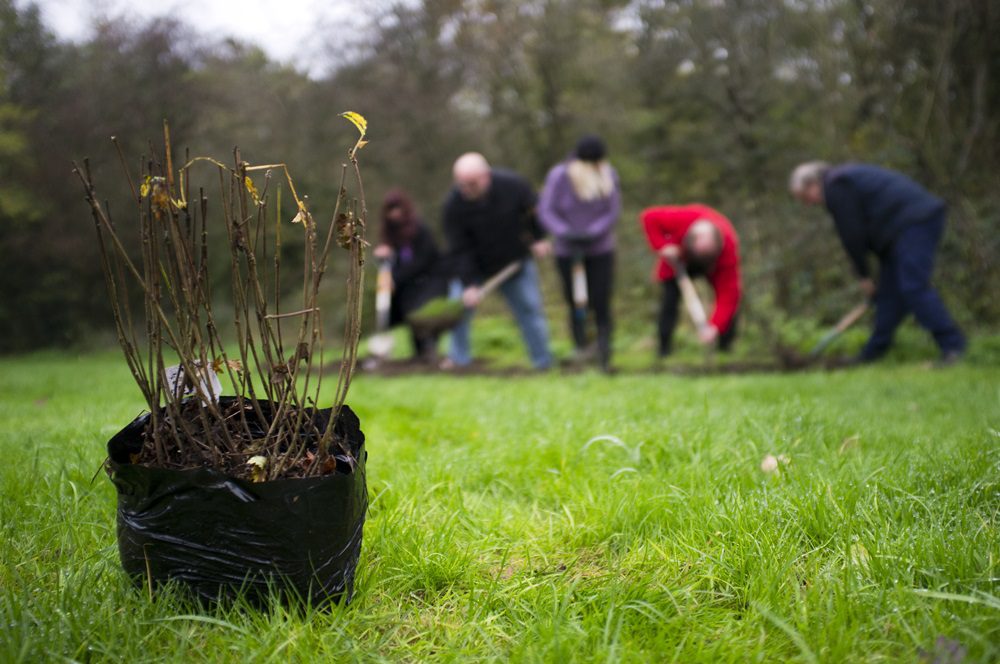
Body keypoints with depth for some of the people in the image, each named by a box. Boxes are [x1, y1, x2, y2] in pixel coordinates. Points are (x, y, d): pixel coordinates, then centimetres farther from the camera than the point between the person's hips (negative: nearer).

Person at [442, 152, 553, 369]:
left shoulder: (513, 184, -23)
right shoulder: (454, 204, -25)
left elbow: (533, 210, -1)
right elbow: (459, 249, -22)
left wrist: (539, 238, 1)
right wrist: (468, 284, -28)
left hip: (515, 261, 0)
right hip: (475, 266, 0)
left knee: (529, 309, 1)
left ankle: (543, 362, 12)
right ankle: (458, 358, 7)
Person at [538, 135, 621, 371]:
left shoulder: (608, 175, -7)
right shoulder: (559, 176, -14)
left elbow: (613, 212, -7)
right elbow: (546, 212, -14)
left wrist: (591, 234, -23)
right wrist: (566, 234, -29)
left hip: (600, 249, 1)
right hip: (567, 251, -1)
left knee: (601, 303, -8)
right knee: (576, 304, 6)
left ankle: (604, 350, -8)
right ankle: (580, 347, 22)